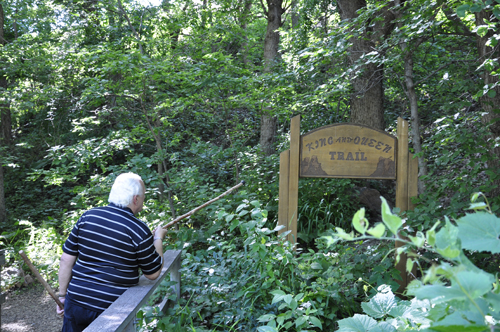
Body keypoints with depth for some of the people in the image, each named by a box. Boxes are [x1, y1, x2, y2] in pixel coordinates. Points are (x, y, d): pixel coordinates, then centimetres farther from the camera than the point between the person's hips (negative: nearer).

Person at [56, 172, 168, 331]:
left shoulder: (87, 217, -1)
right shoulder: (140, 231, -12)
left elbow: (66, 260, 3)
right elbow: (153, 274, 0)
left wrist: (63, 295, 14)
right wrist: (158, 238, 12)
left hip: (76, 301, 3)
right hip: (114, 310, -3)